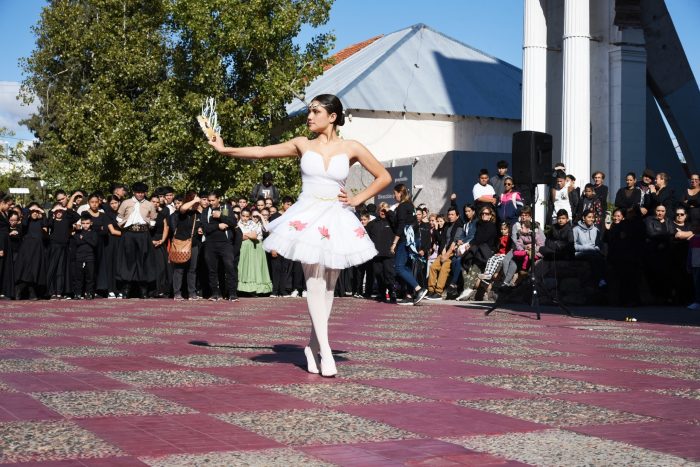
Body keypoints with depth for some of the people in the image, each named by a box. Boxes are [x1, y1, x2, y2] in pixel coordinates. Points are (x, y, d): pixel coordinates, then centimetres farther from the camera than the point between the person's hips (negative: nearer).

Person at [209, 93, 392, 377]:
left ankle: (313, 346, 15)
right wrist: (225, 150, 6)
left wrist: (357, 199, 1)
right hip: (307, 219, -1)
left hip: (337, 220, 1)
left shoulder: (351, 148, 3)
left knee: (328, 286, 4)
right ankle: (325, 353, -10)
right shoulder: (303, 145, 7)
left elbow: (384, 177, 9)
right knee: (315, 284, -9)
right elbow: (262, 152, 10)